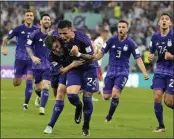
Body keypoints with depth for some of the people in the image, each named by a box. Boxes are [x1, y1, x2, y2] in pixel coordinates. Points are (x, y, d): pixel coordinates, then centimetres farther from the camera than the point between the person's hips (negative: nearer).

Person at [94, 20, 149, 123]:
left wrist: (145, 73, -16)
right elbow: (101, 53, 5)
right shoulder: (112, 40, -1)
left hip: (123, 72, -3)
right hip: (111, 71, 3)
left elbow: (138, 59, -5)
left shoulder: (130, 43, -6)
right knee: (106, 97, -2)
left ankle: (109, 116, -2)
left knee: (115, 93, -22)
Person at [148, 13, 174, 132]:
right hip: (160, 70, 4)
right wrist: (150, 56, -7)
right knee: (157, 97, -9)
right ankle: (161, 126, 4)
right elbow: (151, 53, 15)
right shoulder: (155, 37, 3)